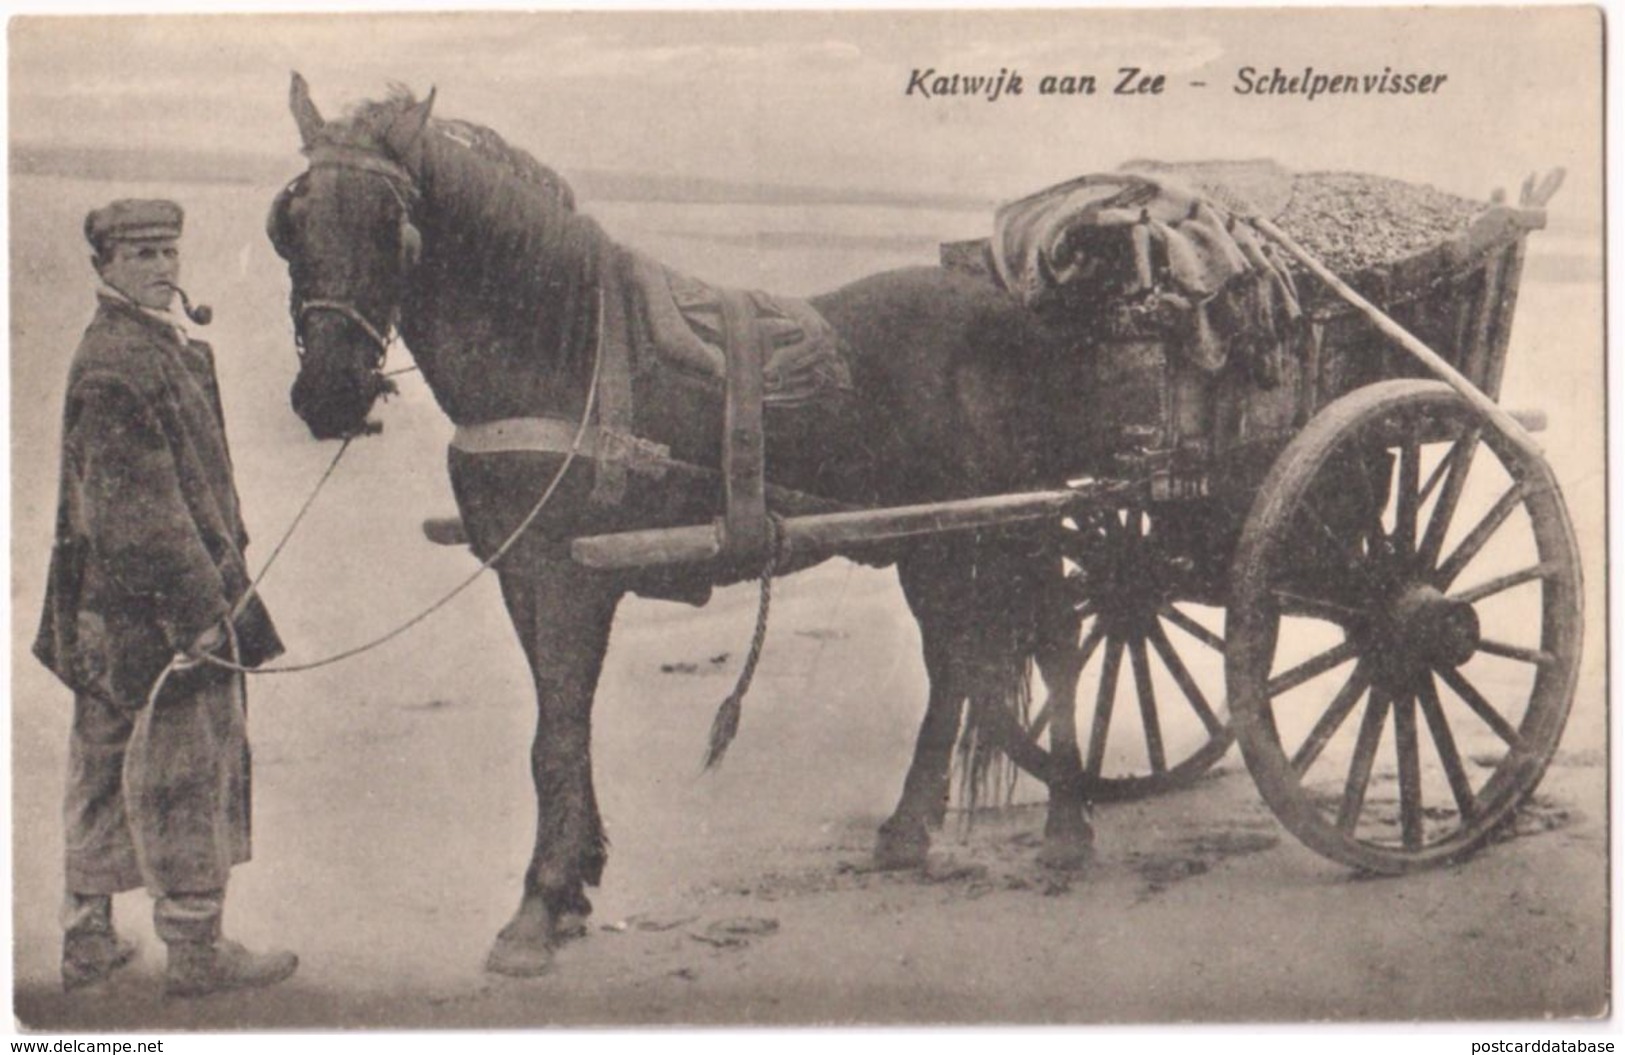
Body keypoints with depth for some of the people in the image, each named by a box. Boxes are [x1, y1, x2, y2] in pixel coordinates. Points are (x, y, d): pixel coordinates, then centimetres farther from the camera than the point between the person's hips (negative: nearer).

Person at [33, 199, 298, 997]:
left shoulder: (167, 346, 14)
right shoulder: (114, 367, -17)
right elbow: (137, 512, -22)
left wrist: (217, 587, 21)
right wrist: (199, 610, -21)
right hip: (154, 609, -10)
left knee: (106, 769, 14)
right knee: (188, 767, -2)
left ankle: (87, 938, 24)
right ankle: (194, 949, 7)